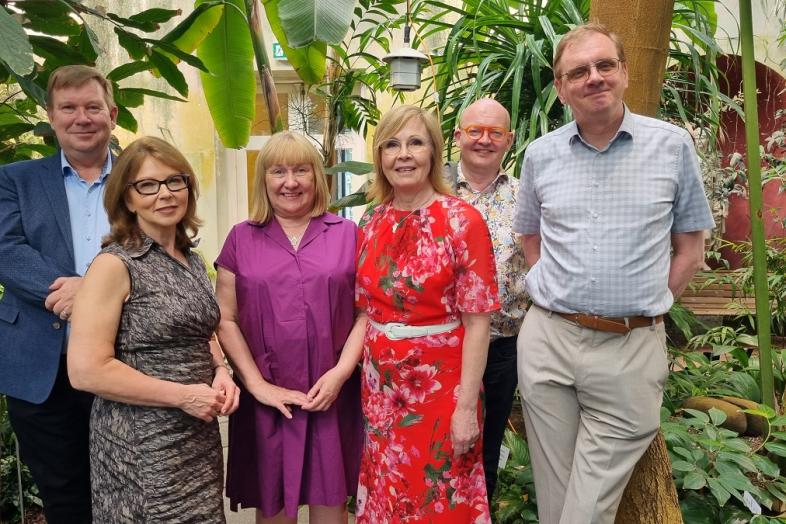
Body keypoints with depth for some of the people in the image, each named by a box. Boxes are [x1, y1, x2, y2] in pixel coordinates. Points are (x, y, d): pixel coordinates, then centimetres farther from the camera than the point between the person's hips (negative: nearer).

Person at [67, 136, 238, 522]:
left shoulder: (192, 261, 7)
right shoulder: (114, 265, -14)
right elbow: (86, 370, -19)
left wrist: (220, 371, 0)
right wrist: (183, 396, -17)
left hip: (200, 436, 7)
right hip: (144, 447, -7)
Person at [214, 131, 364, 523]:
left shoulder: (347, 233, 4)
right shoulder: (241, 238, 5)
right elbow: (224, 319, 2)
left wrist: (341, 372, -11)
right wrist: (257, 384, -8)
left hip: (333, 394, 0)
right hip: (266, 398, 0)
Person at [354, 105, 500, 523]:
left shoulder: (462, 221, -12)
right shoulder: (372, 222, 3)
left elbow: (477, 321, -13)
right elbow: (365, 308, 11)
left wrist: (467, 406, -15)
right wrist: (360, 375, 9)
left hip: (440, 386, -4)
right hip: (380, 387, 5)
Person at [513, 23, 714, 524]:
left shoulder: (673, 145, 0)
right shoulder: (540, 154, 5)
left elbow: (690, 248, 7)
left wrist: (642, 308, 1)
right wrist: (559, 299, 9)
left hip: (632, 348, -2)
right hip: (547, 339, 2)